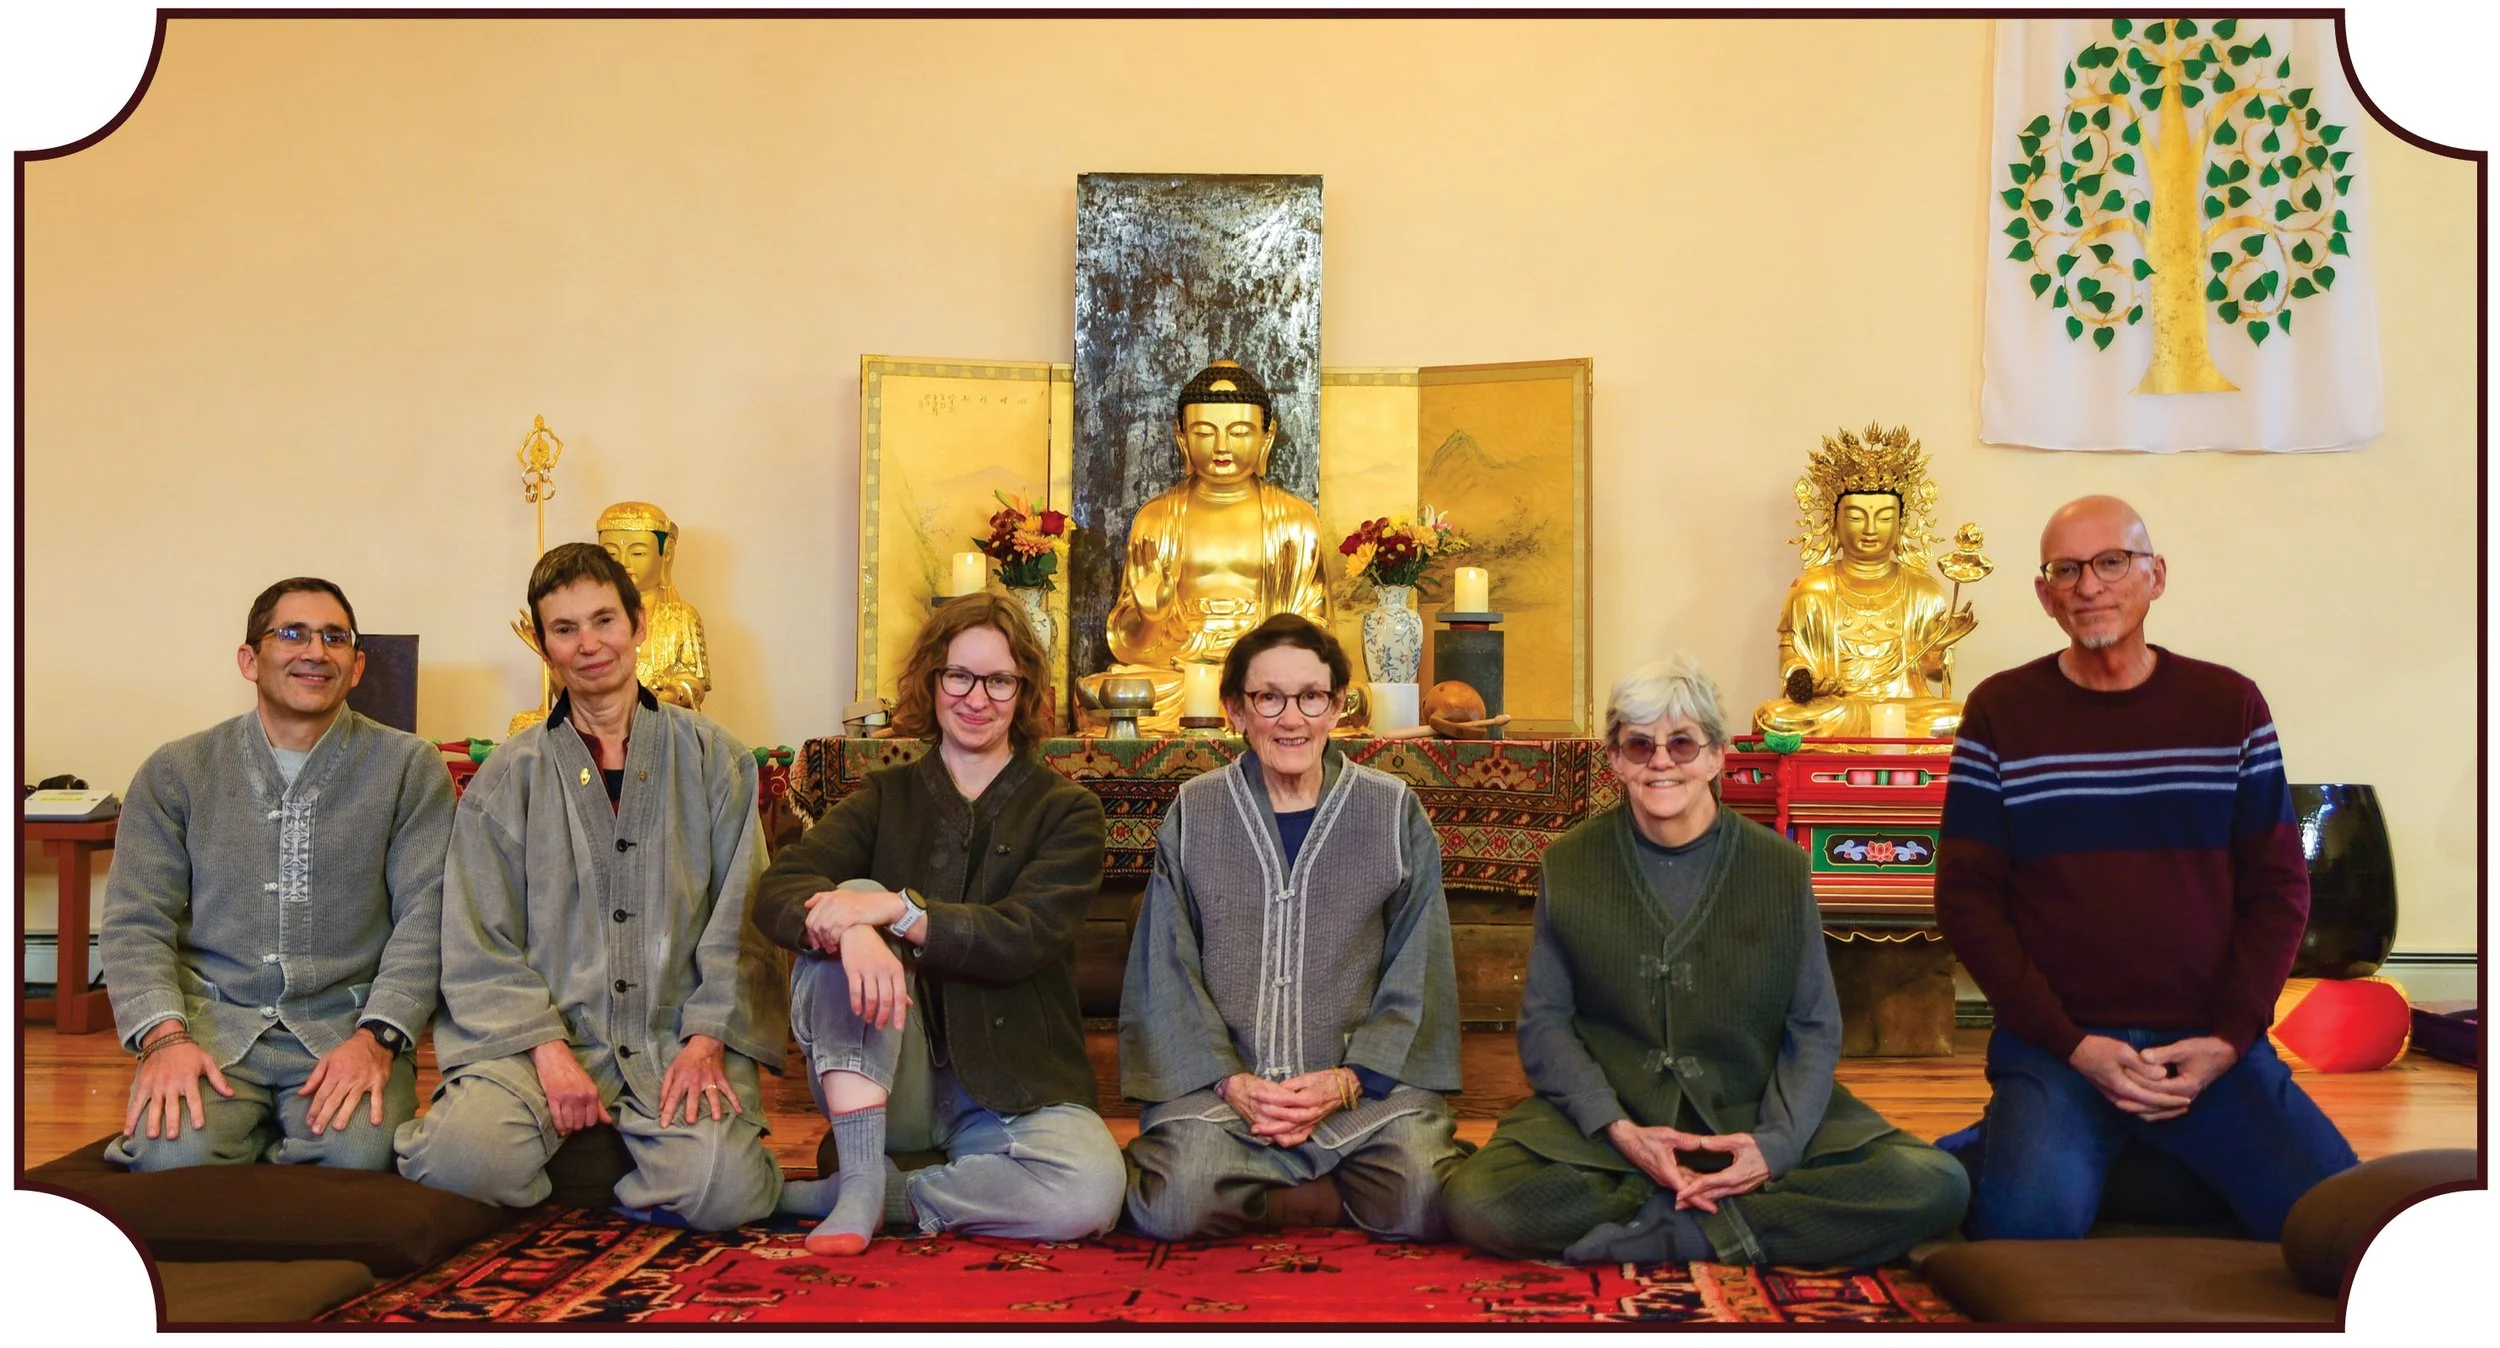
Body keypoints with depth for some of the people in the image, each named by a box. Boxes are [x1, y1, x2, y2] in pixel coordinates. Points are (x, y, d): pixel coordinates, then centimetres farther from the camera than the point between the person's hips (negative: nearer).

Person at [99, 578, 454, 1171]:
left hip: (346, 1020, 0)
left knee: (358, 1152, -28)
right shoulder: (176, 771, 10)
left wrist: (377, 1037, -17)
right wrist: (164, 1035, -14)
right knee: (173, 1154, -28)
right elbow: (135, 921, 4)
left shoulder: (409, 767, 5)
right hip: (211, 1017, 1)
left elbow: (425, 917, -2)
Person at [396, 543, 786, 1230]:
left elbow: (742, 921, 4)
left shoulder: (713, 759, 9)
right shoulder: (508, 776, 9)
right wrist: (547, 1049, -12)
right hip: (538, 1033, 0)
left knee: (720, 1188, -26)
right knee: (460, 1160, -29)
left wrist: (707, 1040, -10)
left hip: (677, 1037, 0)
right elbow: (480, 948, 3)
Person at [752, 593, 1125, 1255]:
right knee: (849, 909, -23)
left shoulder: (1066, 809, 4)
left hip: (1013, 1093, -1)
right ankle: (862, 1180, -22)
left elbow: (1024, 938, -13)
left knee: (1091, 1191, -32)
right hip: (891, 1091, 1)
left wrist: (899, 910, -28)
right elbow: (776, 890, -9)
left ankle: (851, 1195, -12)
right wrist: (851, 927, -32)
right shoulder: (886, 796, 9)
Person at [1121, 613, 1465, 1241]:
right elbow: (1167, 975, 4)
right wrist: (1228, 1080, -10)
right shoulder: (1193, 815, 7)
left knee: (1424, 1201, -25)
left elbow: (1416, 976, 5)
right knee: (1175, 1204, -27)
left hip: (1367, 1077, 0)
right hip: (1219, 1077, 0)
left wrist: (1350, 1078, -8)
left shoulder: (1395, 812, 6)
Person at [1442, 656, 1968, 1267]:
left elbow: (1814, 1029, 3)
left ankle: (1650, 1230, -19)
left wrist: (1776, 1143, -15)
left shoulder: (1780, 866, 2)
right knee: (1476, 1200, -30)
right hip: (1608, 1123, -1)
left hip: (1753, 1120, 1)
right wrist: (1619, 1131, -15)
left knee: (1935, 1186, -24)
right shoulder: (1569, 864, 3)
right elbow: (1544, 1021, 1)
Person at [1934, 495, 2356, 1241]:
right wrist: (2071, 1045, -11)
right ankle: (1998, 1152, 7)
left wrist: (2229, 1039, -6)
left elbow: (2279, 887, 7)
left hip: (2210, 1043, 3)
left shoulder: (2230, 704, 7)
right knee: (2031, 1222, -27)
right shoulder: (2001, 712, 1)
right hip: (2056, 1041, -2)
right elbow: (1966, 899, -2)